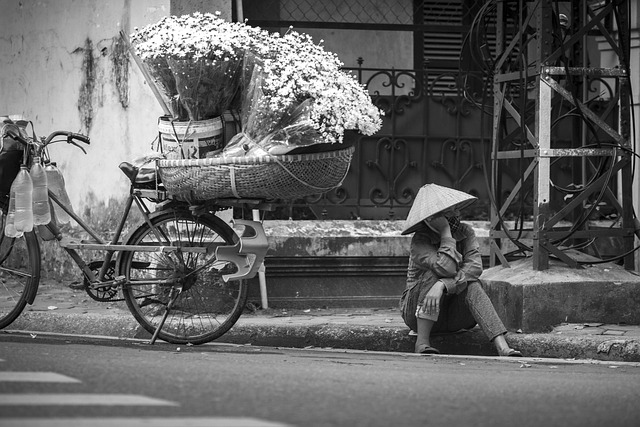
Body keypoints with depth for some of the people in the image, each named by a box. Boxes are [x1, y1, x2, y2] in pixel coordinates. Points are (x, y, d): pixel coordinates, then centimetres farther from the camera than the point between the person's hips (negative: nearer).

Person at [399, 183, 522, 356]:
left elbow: (475, 267, -23)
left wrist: (442, 285, -37)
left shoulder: (465, 232, -4)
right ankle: (422, 342, -32)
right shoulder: (420, 241, -17)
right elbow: (447, 269, -34)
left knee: (471, 284, -27)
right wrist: (446, 232, -26)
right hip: (418, 313, -3)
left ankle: (502, 347, -42)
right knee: (434, 274, -29)